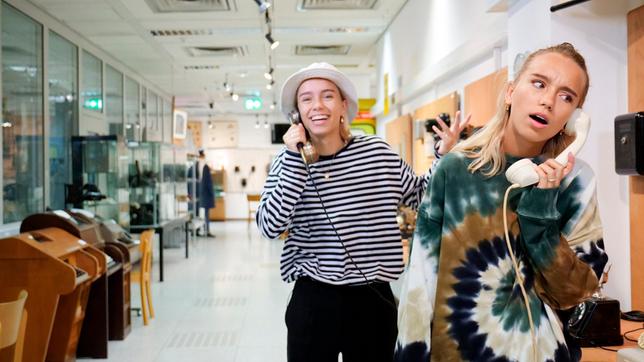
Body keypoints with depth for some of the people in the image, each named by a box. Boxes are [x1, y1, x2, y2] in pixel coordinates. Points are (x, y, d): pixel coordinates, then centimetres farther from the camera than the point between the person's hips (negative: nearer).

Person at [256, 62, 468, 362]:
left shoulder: (378, 152, -2)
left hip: (375, 299, 1)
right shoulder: (288, 162, -3)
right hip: (313, 301, -1)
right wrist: (295, 159, -18)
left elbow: (419, 195, 11)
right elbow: (270, 226, -15)